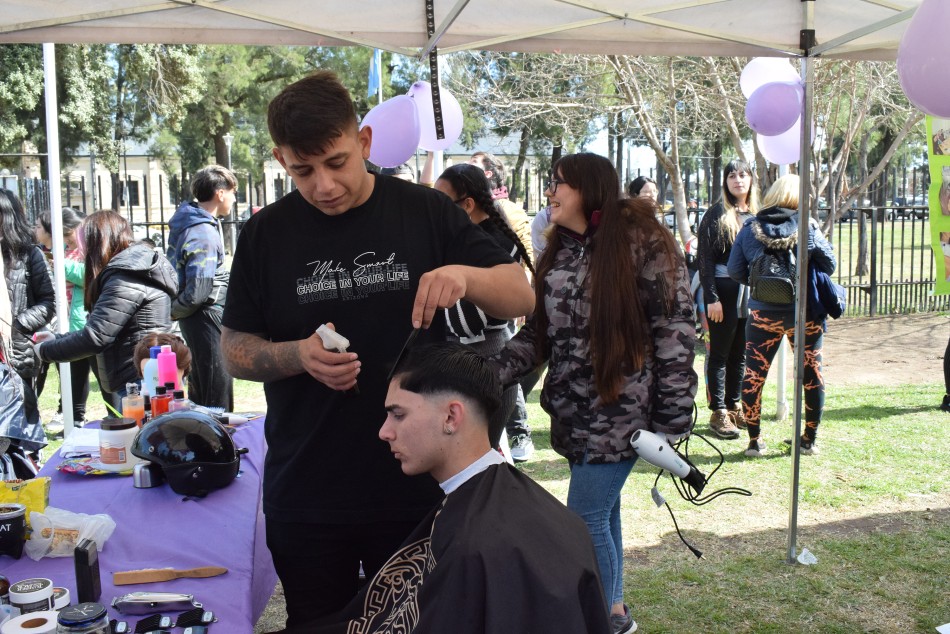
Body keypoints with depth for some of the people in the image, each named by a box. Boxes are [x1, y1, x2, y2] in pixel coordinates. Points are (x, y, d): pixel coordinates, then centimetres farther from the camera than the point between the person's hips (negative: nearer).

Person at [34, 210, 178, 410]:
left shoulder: (126, 279, -17)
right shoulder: (135, 270, 15)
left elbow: (94, 337, -19)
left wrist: (46, 350, -5)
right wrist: (57, 338, 20)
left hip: (138, 383, -10)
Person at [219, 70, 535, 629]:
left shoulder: (426, 213, -3)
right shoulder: (267, 234, 0)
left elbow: (522, 298, -2)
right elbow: (234, 349, 3)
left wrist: (464, 275, -23)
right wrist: (299, 356, -17)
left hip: (417, 487, 0)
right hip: (306, 495, 1)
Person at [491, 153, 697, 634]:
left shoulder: (641, 242, -11)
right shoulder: (558, 251, 9)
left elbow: (676, 330, -12)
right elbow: (538, 332, 11)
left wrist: (671, 418, -14)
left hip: (621, 409, -7)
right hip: (575, 410, 7)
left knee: (585, 518, -4)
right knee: (603, 511, 17)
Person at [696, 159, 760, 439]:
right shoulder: (717, 214, -4)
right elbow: (705, 258, -8)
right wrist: (711, 298, -14)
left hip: (750, 294, 5)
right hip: (724, 292, -5)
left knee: (740, 354, 12)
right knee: (720, 353, 1)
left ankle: (735, 406, 23)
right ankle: (718, 413, 6)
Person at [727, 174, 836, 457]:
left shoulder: (750, 228, -2)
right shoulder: (808, 227, -5)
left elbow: (735, 271, -2)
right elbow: (828, 265, 0)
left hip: (763, 313, 0)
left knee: (754, 375, 8)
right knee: (812, 374, 13)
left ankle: (755, 440, 11)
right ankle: (809, 440, 20)